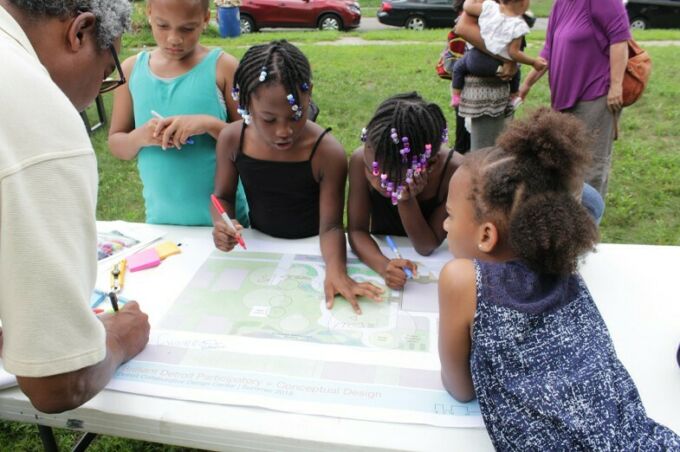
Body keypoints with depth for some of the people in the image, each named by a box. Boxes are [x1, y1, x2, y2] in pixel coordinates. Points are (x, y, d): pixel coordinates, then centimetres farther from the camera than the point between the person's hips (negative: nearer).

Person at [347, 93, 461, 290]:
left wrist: (406, 201, -33)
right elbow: (357, 230, -15)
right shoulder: (361, 160, -22)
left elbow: (427, 247, -17)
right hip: (379, 255, 1)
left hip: (429, 269, 0)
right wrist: (383, 265, -34)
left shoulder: (454, 172, -27)